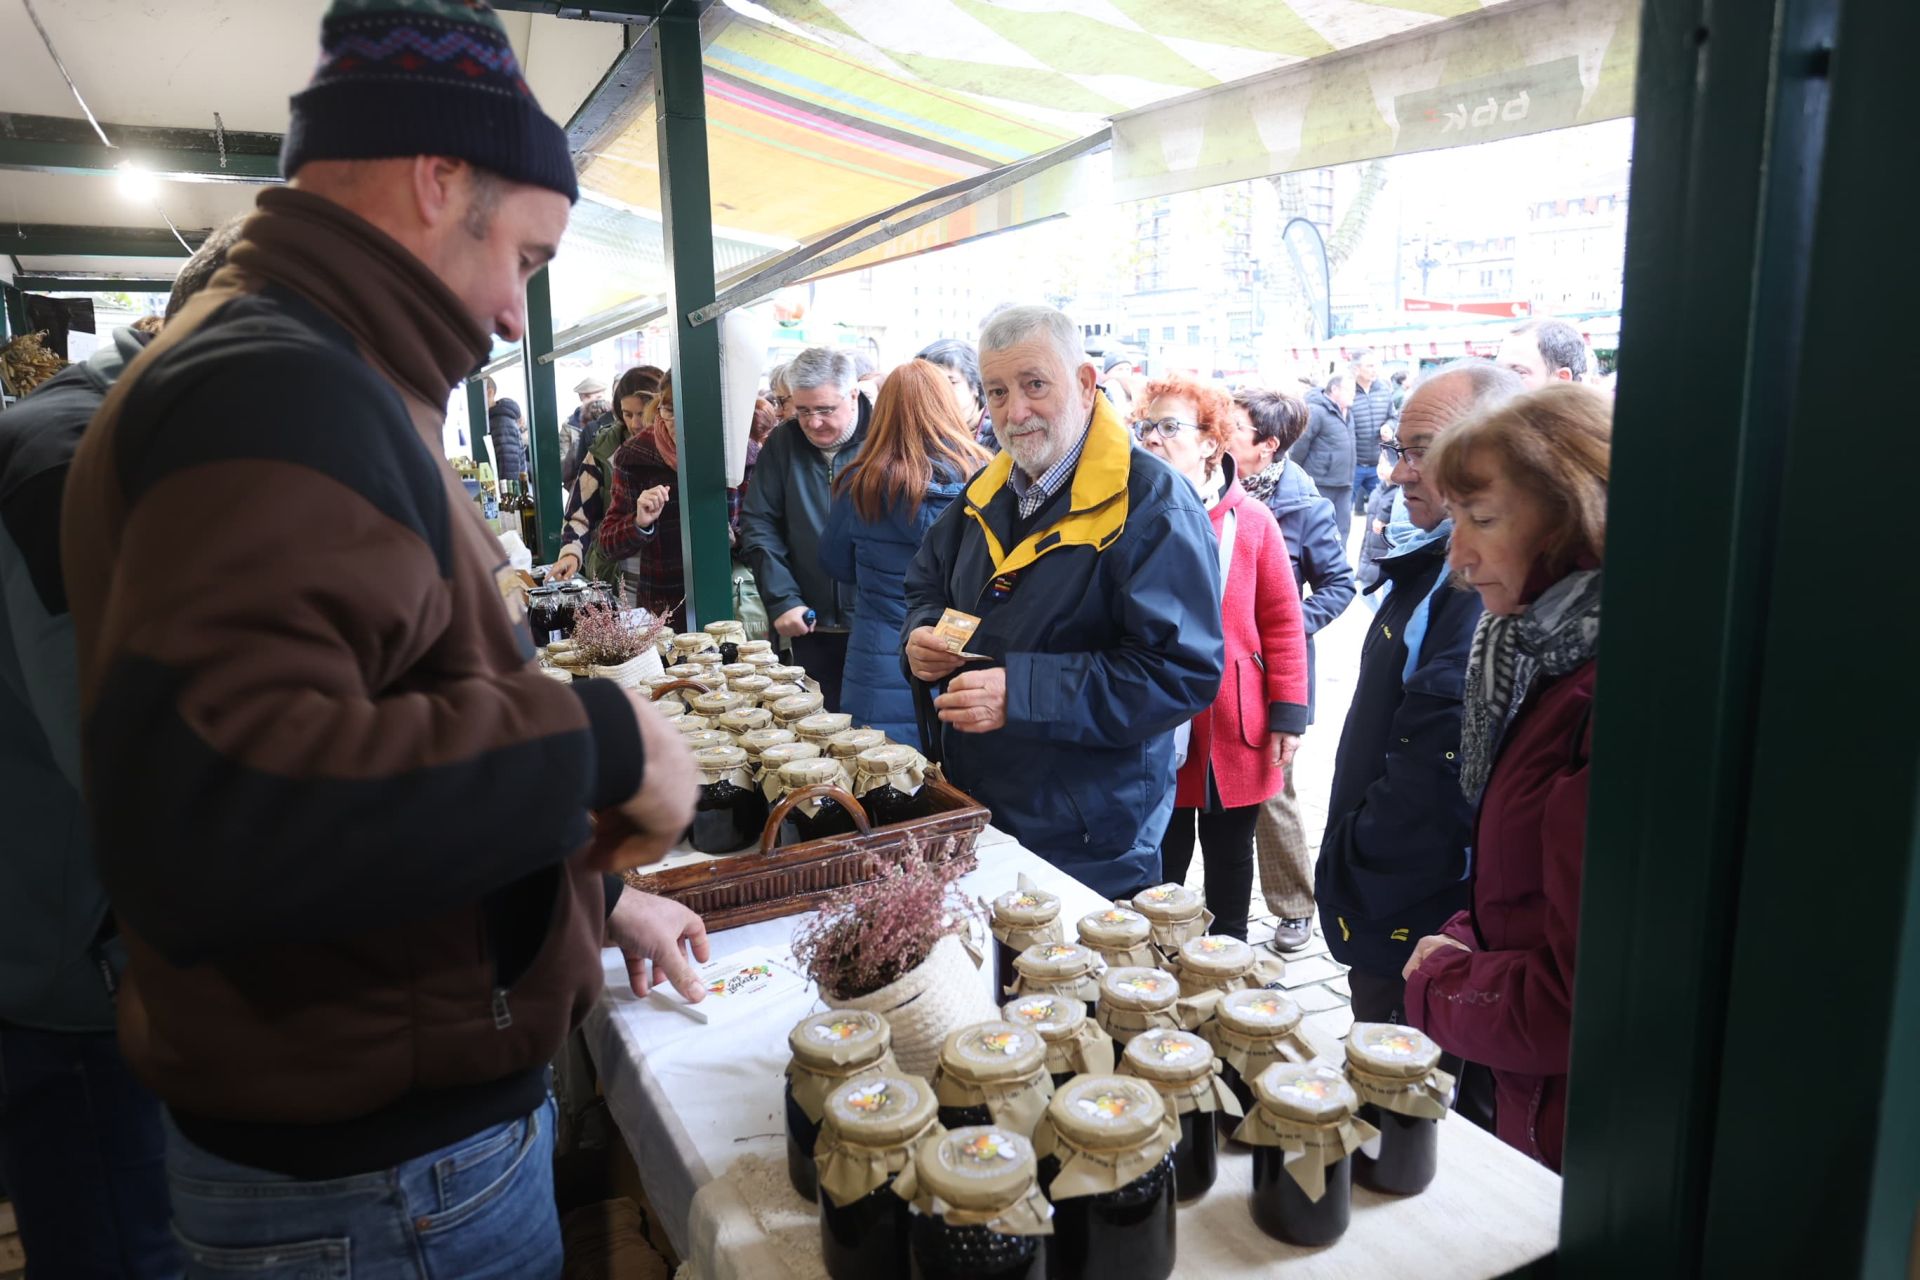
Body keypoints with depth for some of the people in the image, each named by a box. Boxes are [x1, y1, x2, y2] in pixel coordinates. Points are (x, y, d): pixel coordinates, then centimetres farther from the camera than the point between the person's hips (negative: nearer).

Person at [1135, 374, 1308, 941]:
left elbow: (1283, 622, 0)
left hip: (1235, 736, 0)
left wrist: (1287, 715, -3)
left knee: (1230, 868, 18)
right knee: (1157, 879, 10)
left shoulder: (1251, 521, -4)